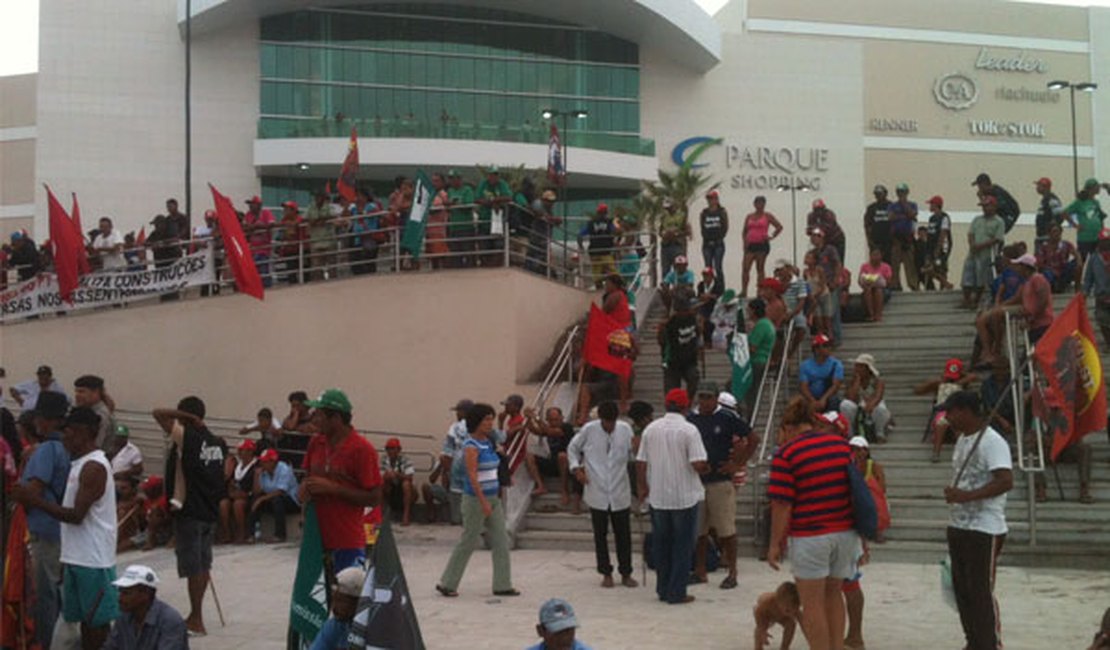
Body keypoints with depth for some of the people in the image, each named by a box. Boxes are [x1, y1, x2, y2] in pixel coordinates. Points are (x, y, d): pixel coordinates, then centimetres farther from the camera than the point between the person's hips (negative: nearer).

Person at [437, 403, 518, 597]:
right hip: (476, 499, -8)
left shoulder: (488, 443, 10)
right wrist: (484, 502, -25)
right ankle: (446, 584, 14)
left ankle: (502, 585, 11)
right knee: (468, 543, 1)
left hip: (493, 499, 8)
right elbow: (472, 476, -21)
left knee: (501, 542, 5)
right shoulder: (471, 446, -15)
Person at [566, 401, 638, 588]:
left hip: (620, 492, 1)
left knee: (623, 534, 6)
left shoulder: (625, 429, -4)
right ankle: (606, 573, 21)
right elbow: (572, 448, 7)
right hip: (597, 492, 0)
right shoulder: (588, 430, -6)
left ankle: (626, 573, 18)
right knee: (600, 535, 8)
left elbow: (633, 453, 5)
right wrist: (576, 468, -6)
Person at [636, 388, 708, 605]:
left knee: (661, 544, 15)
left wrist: (642, 487, 17)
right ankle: (677, 592, 6)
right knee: (682, 544, 5)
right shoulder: (689, 430, -12)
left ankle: (663, 589, 21)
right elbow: (699, 464, -18)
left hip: (658, 497, 4)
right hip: (684, 497, -4)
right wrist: (706, 469, 4)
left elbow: (640, 463, 4)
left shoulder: (650, 429, 1)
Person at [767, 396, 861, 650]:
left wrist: (775, 543, -4)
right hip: (845, 532, 6)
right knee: (833, 593, 22)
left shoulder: (786, 453, -10)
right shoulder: (842, 444, 6)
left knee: (812, 602, 6)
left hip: (810, 536, -6)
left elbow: (782, 505, -13)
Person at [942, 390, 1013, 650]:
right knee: (962, 590, 14)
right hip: (958, 526, 9)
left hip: (984, 530, -9)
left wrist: (966, 496, -29)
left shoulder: (992, 442, -16)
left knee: (981, 592, -4)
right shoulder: (963, 438, 13)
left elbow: (1006, 481, -26)